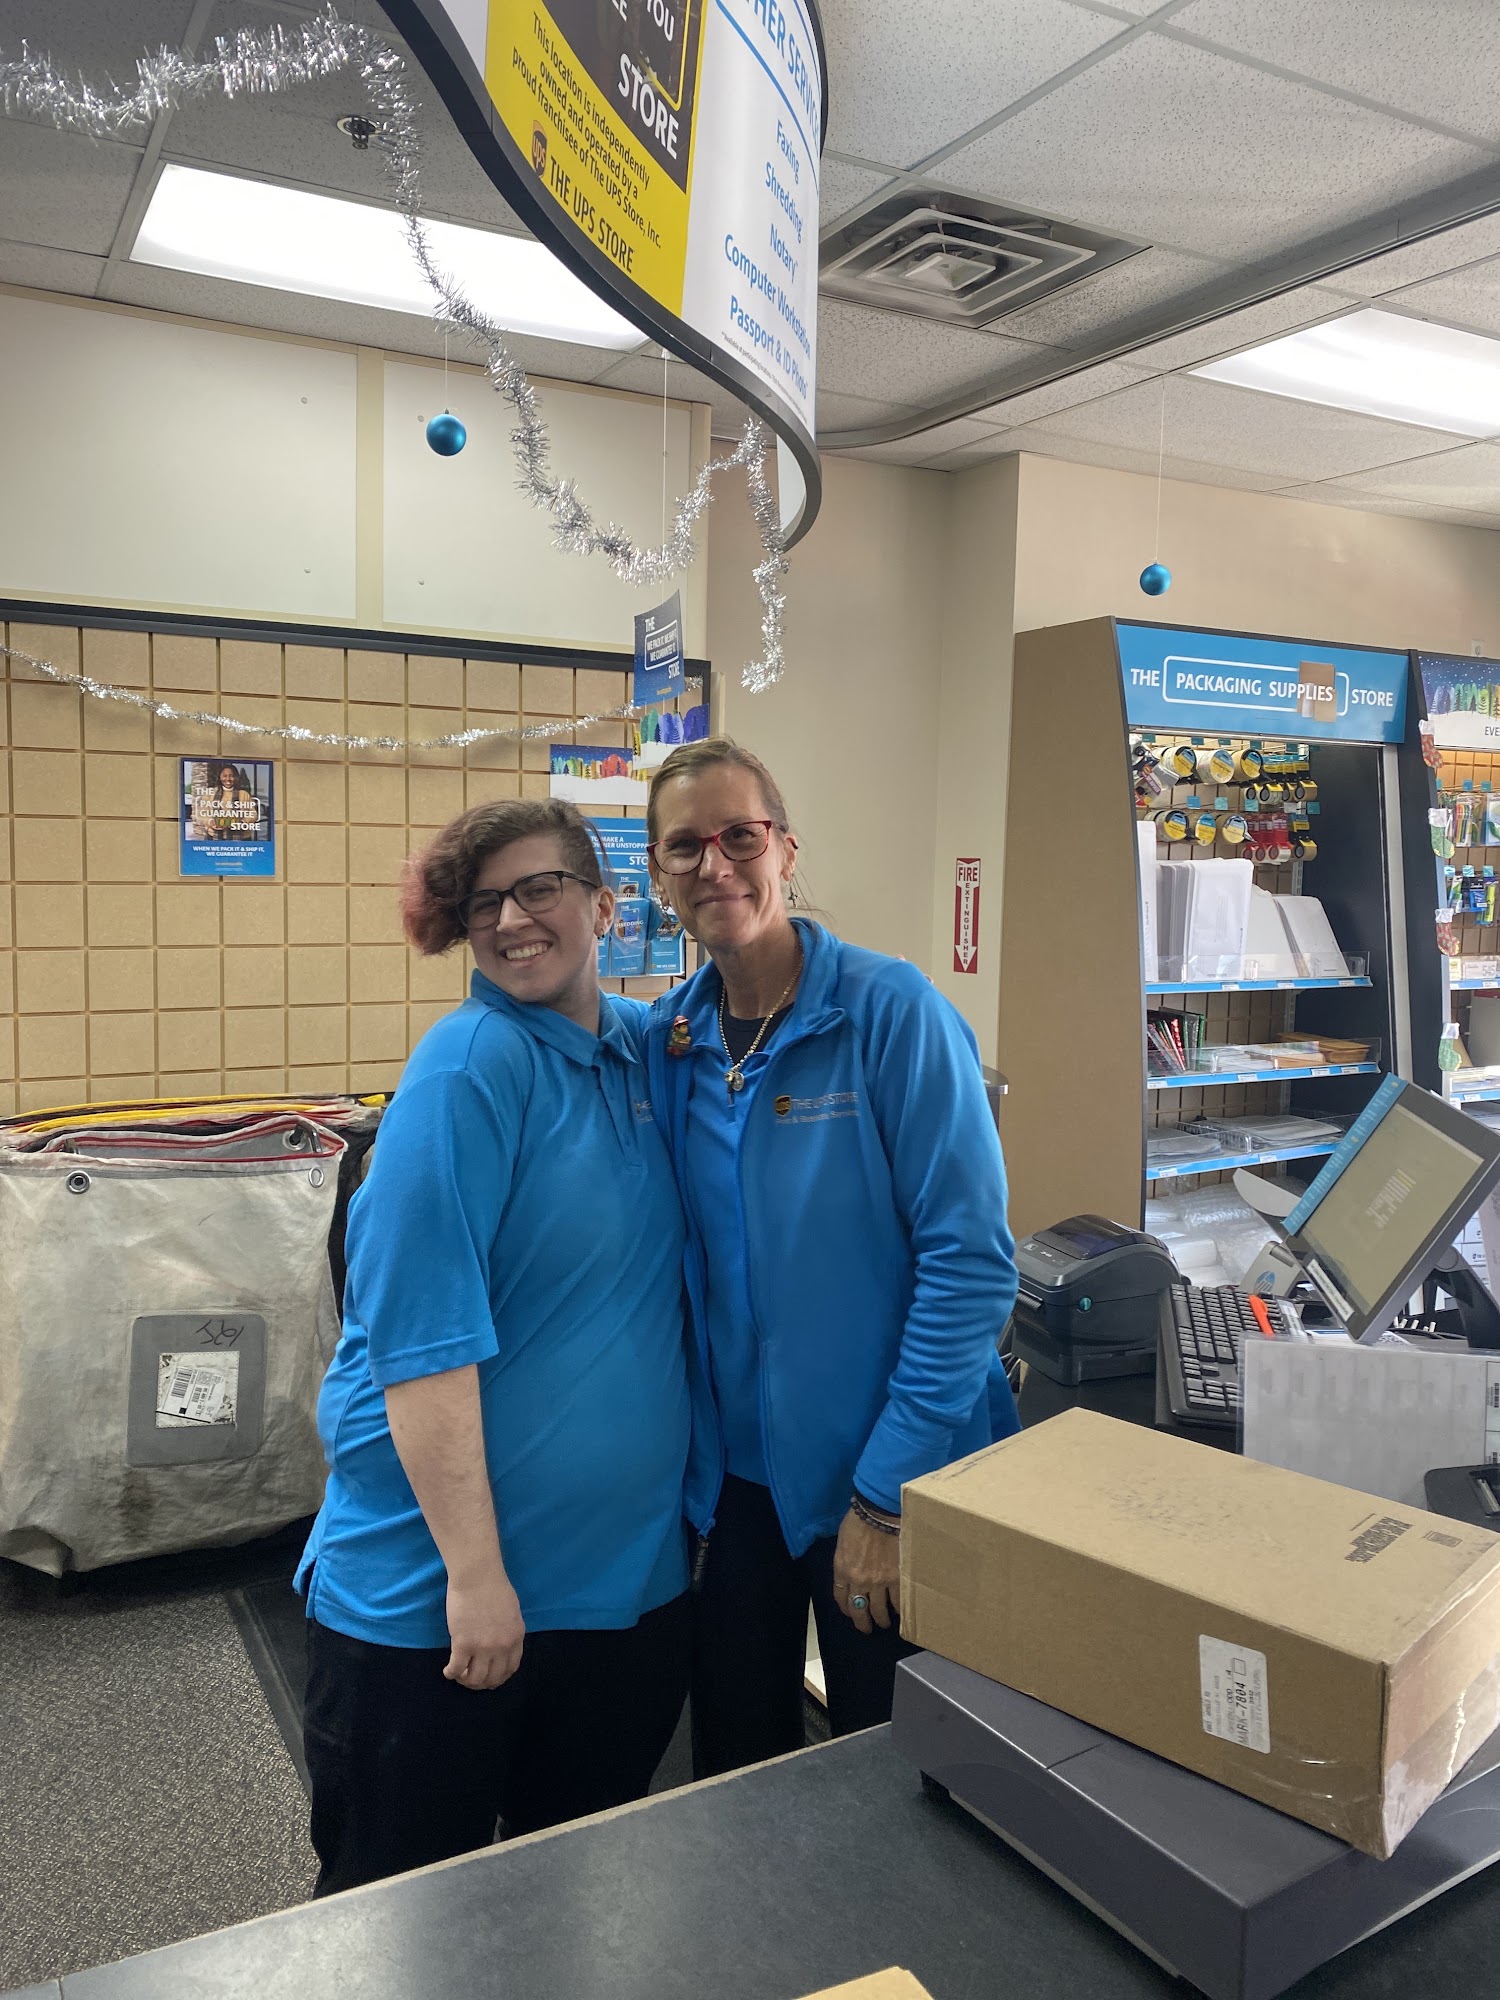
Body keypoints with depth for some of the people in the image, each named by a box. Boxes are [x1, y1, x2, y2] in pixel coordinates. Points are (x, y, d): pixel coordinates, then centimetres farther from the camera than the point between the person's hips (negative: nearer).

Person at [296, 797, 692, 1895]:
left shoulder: (645, 1047, 3)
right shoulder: (470, 1067, -18)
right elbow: (420, 1340, -22)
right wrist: (475, 1571, -21)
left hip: (633, 1565, 6)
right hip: (432, 1592, -5)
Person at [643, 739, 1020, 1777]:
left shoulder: (891, 1010, -15)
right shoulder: (668, 1040, 0)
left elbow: (972, 1259, -17)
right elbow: (684, 1261, 9)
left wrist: (885, 1494, -17)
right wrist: (692, 1464, 1)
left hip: (896, 1487, -4)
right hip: (738, 1474, 5)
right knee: (733, 1779, 21)